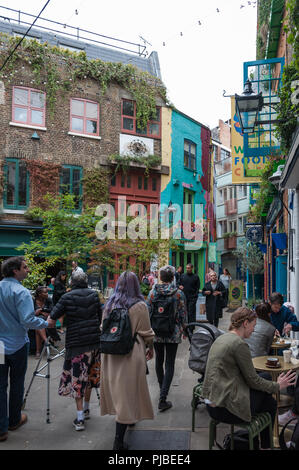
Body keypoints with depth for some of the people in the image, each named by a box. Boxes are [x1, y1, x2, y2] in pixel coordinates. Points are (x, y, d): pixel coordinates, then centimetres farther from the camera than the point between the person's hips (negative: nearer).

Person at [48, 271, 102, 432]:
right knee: (88, 375, 20)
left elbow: (52, 320, -10)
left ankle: (80, 419, 6)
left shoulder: (67, 297, -9)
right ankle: (86, 409, 35)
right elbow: (100, 317, 10)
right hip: (94, 342, 4)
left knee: (77, 378, 5)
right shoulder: (94, 295, 2)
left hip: (76, 343, -4)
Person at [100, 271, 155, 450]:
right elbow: (146, 332, -6)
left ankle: (128, 418, 44)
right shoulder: (139, 306, -13)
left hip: (111, 353, 6)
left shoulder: (110, 304, 1)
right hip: (131, 353, -5)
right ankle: (118, 441, 4)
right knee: (127, 390, 1)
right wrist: (151, 347, 10)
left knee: (116, 387, 21)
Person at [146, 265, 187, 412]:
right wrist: (182, 329, 12)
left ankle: (162, 388, 38)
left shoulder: (153, 292, -5)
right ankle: (163, 398, -4)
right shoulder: (179, 293, -9)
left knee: (159, 360, 20)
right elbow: (183, 314, -5)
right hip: (173, 333, -2)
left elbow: (147, 312, 0)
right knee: (169, 364, 2)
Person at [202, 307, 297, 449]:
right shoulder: (239, 344, -18)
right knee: (270, 403, 9)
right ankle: (264, 446, 25)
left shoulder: (221, 338, 9)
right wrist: (277, 386, 5)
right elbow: (252, 380, -10)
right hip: (224, 409, -8)